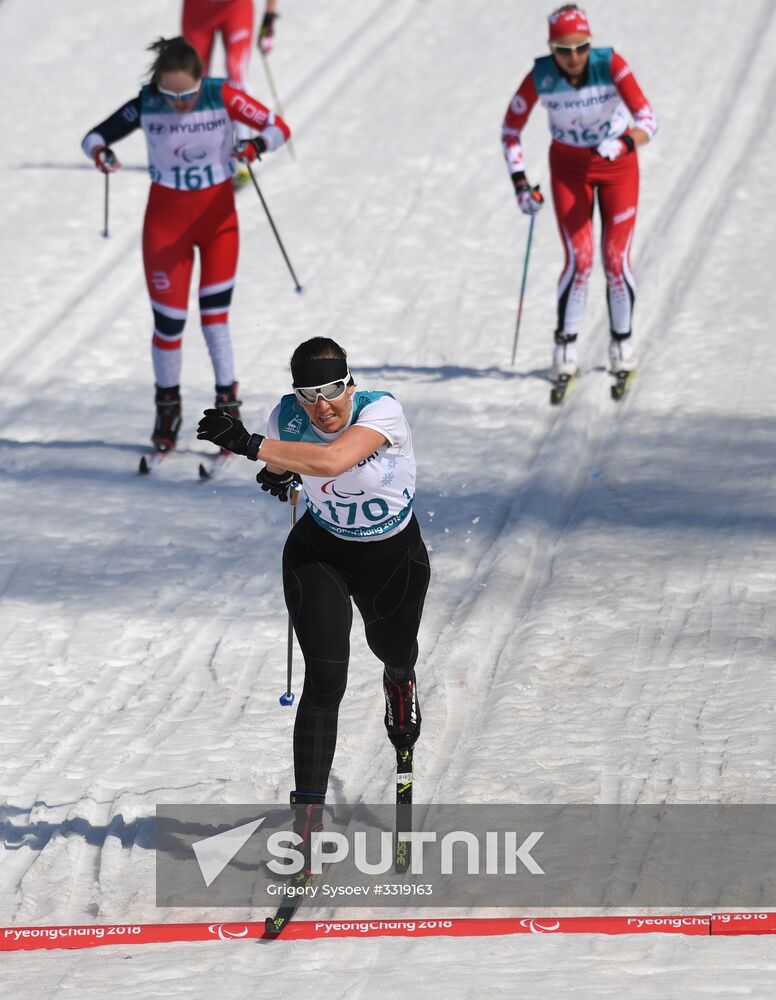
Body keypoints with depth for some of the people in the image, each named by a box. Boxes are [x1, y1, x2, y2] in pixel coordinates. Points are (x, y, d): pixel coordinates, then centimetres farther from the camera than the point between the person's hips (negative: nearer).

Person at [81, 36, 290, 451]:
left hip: (218, 215, -1)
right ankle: (167, 406, 23)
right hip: (167, 218, 1)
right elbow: (95, 135, -5)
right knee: (168, 320, 2)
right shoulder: (146, 106, -15)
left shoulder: (222, 97, -18)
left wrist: (257, 145, -39)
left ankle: (228, 406, 9)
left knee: (215, 317, -4)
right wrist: (99, 150, -29)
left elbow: (278, 127, -17)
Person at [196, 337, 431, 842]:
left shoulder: (382, 411, -32)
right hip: (321, 551, 0)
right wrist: (279, 472, -7)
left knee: (394, 650, 28)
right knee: (325, 680, -16)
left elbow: (332, 461, -51)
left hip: (395, 557, 0)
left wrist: (250, 444, -55)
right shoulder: (288, 417, -19)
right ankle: (308, 809, -15)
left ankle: (400, 682, 68)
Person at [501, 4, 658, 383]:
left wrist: (624, 143, -52)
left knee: (616, 259, -3)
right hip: (569, 167, 0)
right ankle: (565, 345, 5)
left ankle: (622, 339, 19)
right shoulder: (539, 77, -22)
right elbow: (510, 129, -8)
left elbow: (648, 121, -32)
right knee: (579, 259, -11)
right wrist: (520, 183, -15)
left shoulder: (611, 65, -27)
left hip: (619, 165, 0)